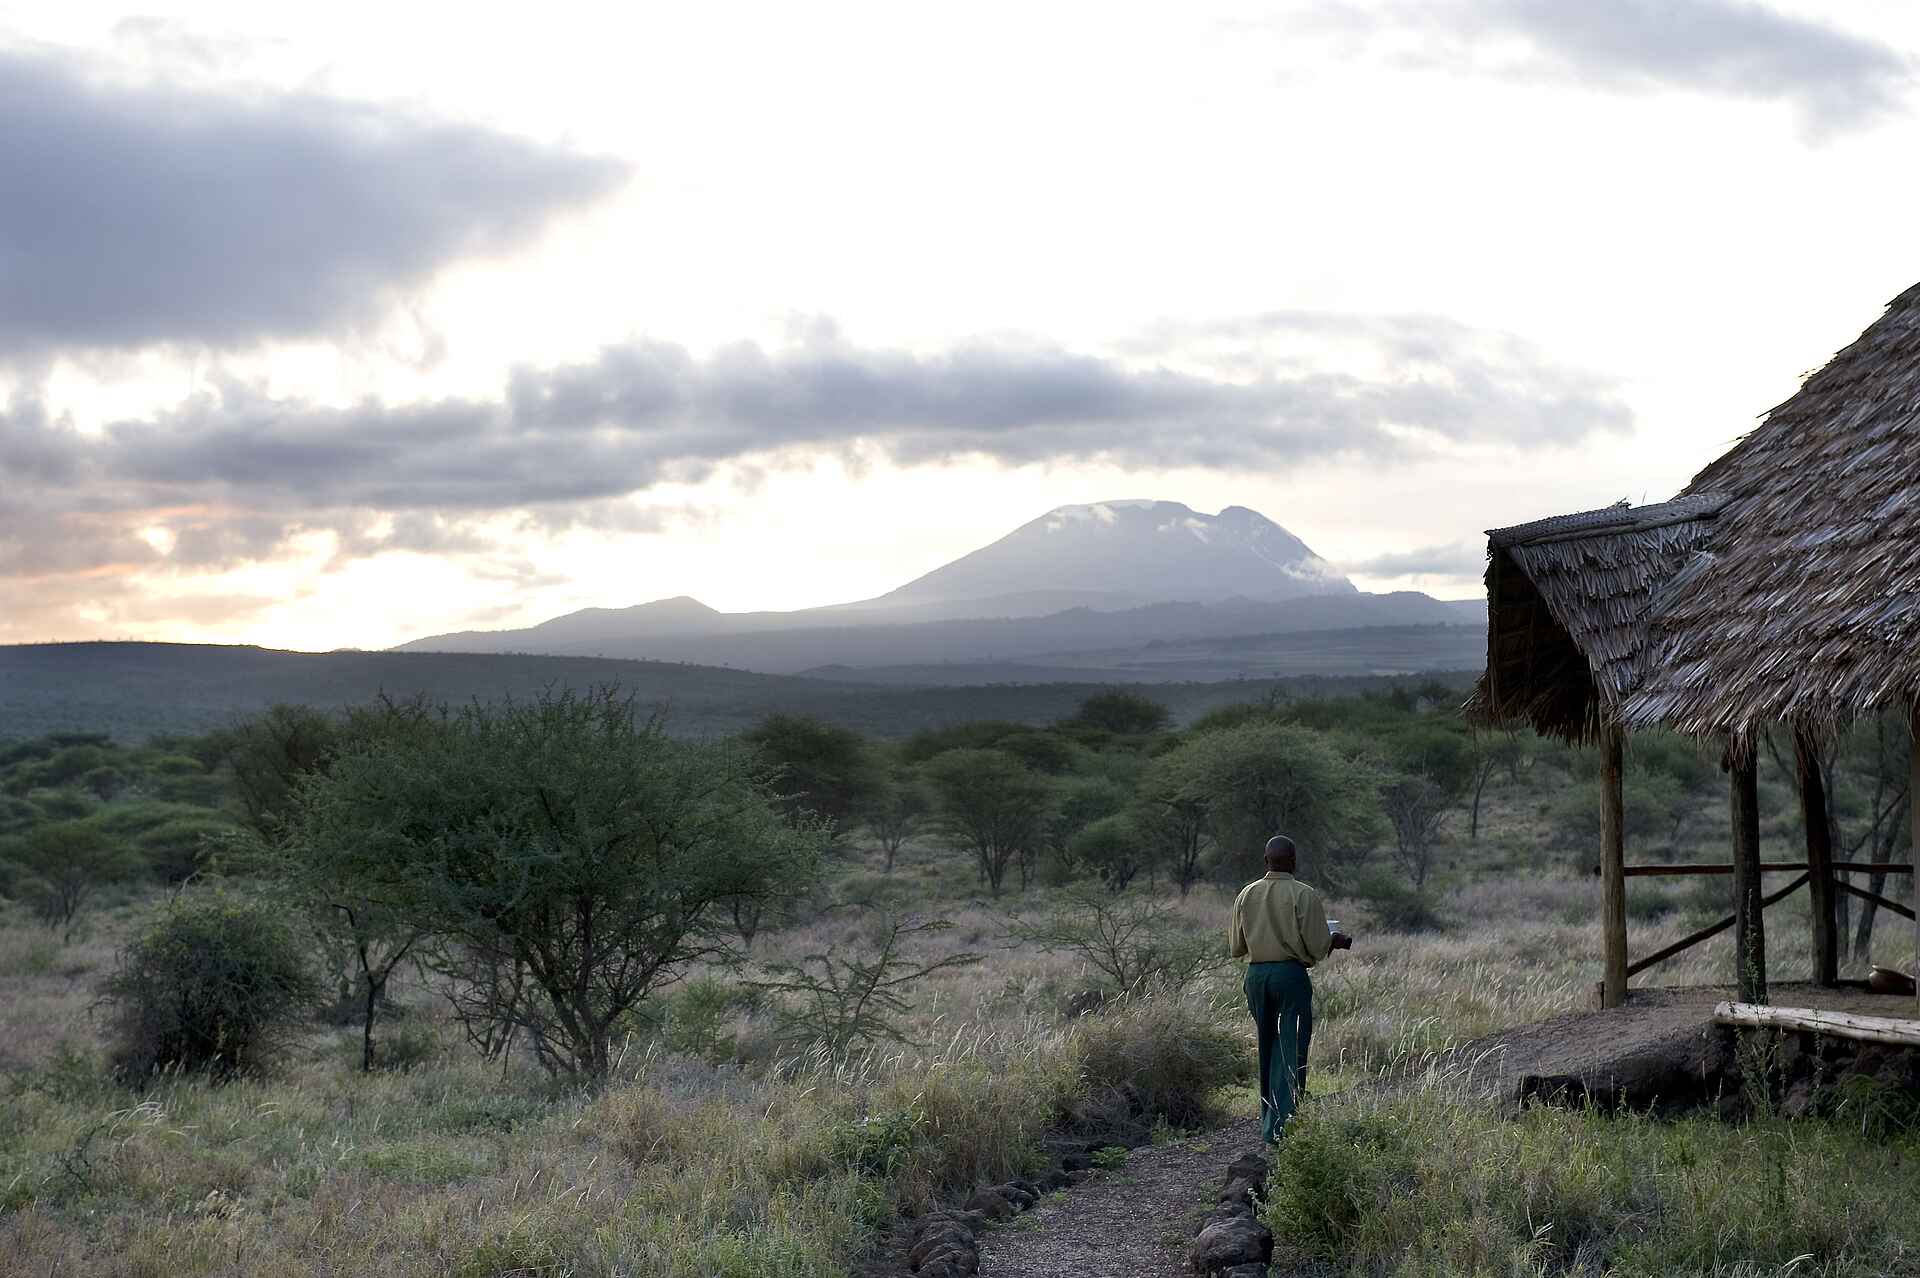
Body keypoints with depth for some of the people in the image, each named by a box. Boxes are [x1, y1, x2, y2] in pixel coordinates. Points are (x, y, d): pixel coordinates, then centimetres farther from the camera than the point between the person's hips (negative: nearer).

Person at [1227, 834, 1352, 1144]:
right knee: (1291, 1052, -2)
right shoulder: (1304, 895, -10)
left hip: (1256, 975, 5)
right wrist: (1337, 940, 11)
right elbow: (1318, 947, -10)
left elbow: (1235, 948, 10)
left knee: (1267, 1051, 16)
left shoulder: (1246, 895, 4)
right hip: (1291, 975, -5)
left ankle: (1270, 1122, 22)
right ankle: (1279, 1127, -9)